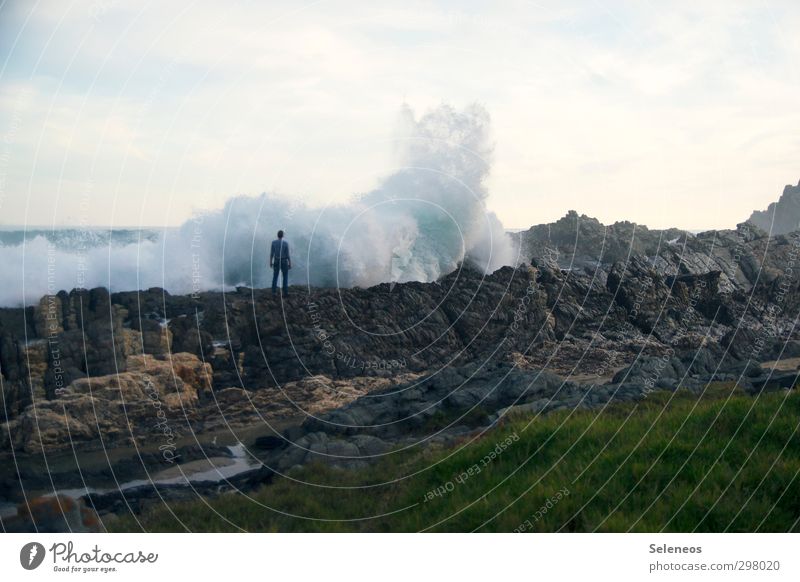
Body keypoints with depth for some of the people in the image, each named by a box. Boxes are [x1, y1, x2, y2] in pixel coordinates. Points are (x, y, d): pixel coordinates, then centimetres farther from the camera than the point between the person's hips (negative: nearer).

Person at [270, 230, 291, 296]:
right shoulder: (286, 243, -14)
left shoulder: (273, 242, -8)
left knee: (275, 277, 12)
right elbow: (288, 255, -12)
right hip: (284, 262, -2)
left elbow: (271, 253, -5)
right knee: (285, 277, 9)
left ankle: (274, 292, 7)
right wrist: (290, 264, -3)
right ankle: (285, 292, 5)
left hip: (276, 262, 2)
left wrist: (270, 262, 8)